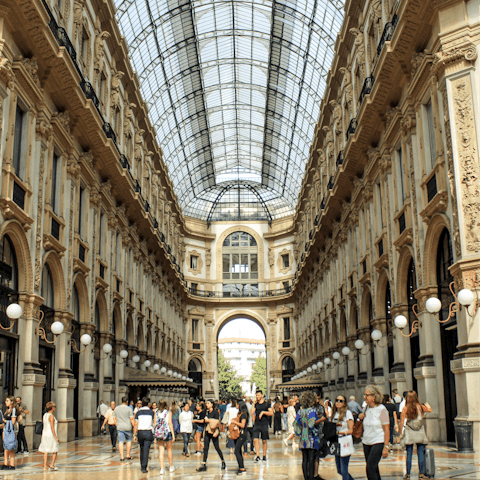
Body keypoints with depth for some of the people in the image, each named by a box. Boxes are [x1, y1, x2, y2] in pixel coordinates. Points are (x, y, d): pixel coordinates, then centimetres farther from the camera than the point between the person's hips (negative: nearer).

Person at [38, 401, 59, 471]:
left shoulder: (45, 415, 9)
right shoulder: (51, 416, -15)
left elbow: (45, 426, 15)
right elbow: (52, 428, -20)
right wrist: (56, 437, -18)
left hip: (45, 434, 7)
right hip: (51, 435, -7)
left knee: (46, 451, 6)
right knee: (55, 451, 6)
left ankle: (45, 466, 6)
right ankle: (52, 465, 4)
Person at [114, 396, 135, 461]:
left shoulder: (116, 408, 5)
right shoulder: (129, 409, -7)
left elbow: (115, 419, 11)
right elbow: (132, 419, -8)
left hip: (119, 427, 2)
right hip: (128, 427, -2)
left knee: (121, 442, 1)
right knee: (129, 440, 15)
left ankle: (122, 457, -4)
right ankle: (128, 455, 17)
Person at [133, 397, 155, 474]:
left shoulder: (138, 412, 1)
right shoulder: (151, 412, -1)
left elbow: (135, 424, -1)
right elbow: (154, 423, 1)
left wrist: (134, 435, 3)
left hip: (140, 432, 2)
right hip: (148, 432, -2)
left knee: (142, 449, 17)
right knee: (146, 450, -3)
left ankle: (142, 466, 26)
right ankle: (144, 468, -7)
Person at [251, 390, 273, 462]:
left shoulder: (266, 404, 1)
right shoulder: (256, 404, 9)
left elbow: (271, 413, -6)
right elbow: (252, 413, -3)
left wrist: (263, 412, -16)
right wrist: (254, 404, -4)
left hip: (264, 424, -2)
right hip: (256, 424, 2)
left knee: (264, 441, 6)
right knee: (255, 440, -10)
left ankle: (264, 456, 16)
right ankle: (257, 456, -8)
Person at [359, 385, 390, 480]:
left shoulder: (381, 409, -11)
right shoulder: (367, 408, 7)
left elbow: (386, 430, -11)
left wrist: (386, 446, -15)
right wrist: (362, 416, 3)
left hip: (378, 442, -7)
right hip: (366, 442, 7)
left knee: (370, 468, -15)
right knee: (373, 468, 10)